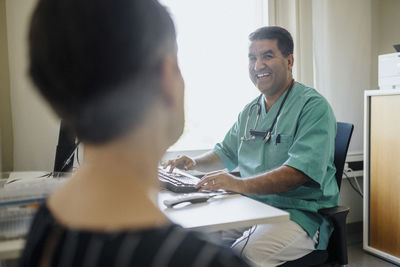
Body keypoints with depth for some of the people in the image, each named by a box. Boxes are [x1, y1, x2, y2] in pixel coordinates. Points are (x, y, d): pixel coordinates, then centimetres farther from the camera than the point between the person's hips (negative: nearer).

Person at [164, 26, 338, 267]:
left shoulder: (313, 106, -9)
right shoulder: (250, 111, 15)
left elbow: (300, 171, -22)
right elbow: (226, 153, 28)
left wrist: (241, 184, -31)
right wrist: (195, 163, 8)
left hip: (300, 214, -6)